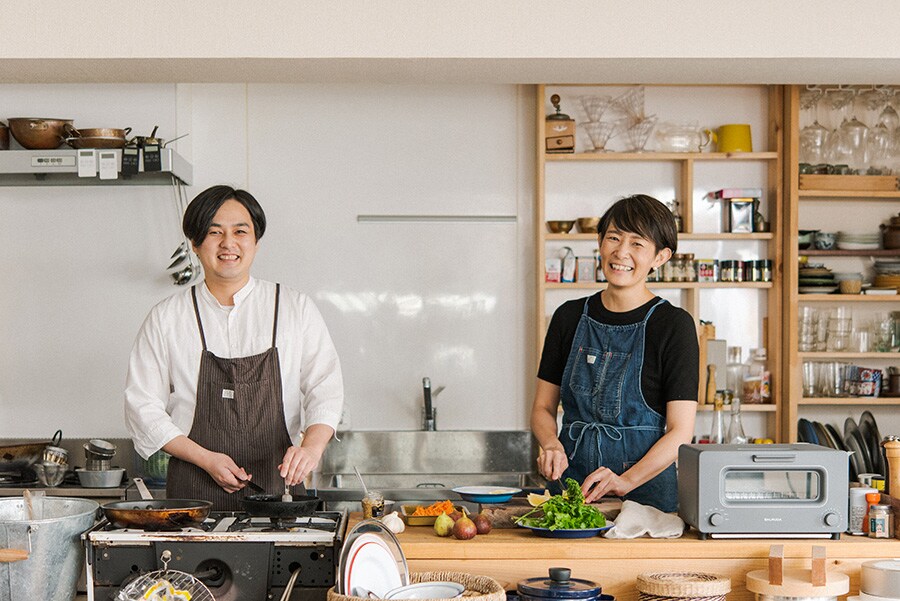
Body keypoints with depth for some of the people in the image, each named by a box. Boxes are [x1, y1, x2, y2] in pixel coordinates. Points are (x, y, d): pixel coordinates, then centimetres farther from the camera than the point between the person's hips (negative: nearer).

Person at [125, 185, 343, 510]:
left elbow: (325, 388, 1)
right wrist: (206, 459, -7)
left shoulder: (296, 309, 7)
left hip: (277, 487, 0)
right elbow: (143, 405, 5)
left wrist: (311, 446, -19)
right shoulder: (166, 318, 6)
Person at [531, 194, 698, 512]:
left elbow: (680, 431, -7)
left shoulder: (674, 324, -2)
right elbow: (543, 407, 14)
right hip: (572, 480, 3)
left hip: (646, 489, -3)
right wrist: (552, 445, -7)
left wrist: (625, 480, -20)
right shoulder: (569, 317, 10)